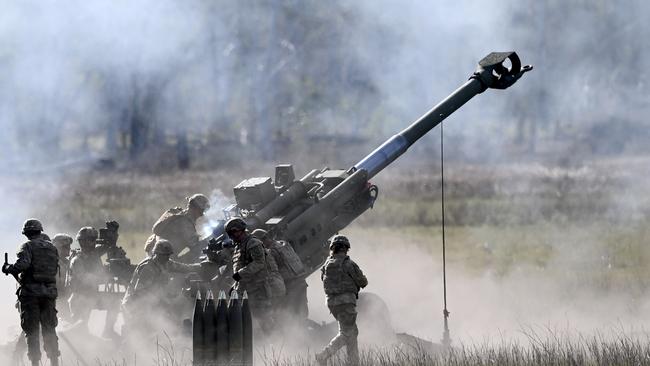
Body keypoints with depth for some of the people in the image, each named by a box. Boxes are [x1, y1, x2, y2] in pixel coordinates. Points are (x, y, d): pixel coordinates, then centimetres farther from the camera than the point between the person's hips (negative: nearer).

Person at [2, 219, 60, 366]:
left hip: (31, 292, -5)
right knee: (49, 330, 11)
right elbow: (55, 269, 13)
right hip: (50, 292, 5)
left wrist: (8, 268, -4)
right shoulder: (52, 248, 12)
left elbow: (23, 264, -22)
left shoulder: (28, 246, -6)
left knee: (31, 331, -1)